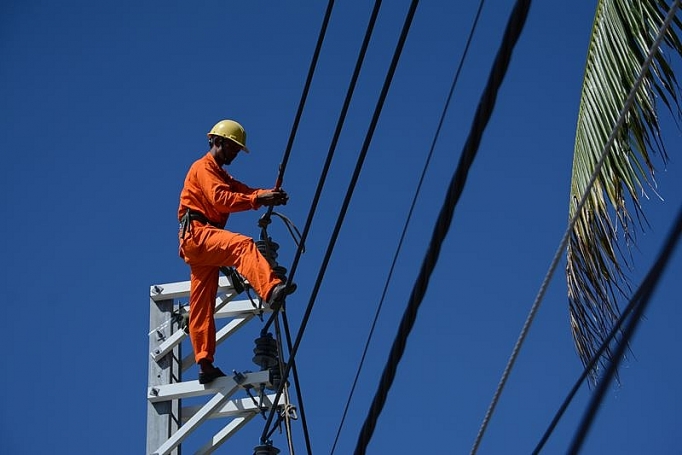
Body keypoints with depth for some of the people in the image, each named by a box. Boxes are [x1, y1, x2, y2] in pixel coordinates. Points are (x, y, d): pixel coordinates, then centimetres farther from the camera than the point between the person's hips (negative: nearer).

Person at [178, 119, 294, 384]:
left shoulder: (221, 175, 32)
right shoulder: (204, 167, 2)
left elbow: (243, 190, 13)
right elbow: (220, 198, -17)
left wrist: (268, 194, -7)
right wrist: (258, 200, -23)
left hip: (201, 243, 10)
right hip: (197, 233, -10)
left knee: (202, 306, 6)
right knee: (242, 245, -35)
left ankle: (205, 365, 6)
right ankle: (270, 290, -59)